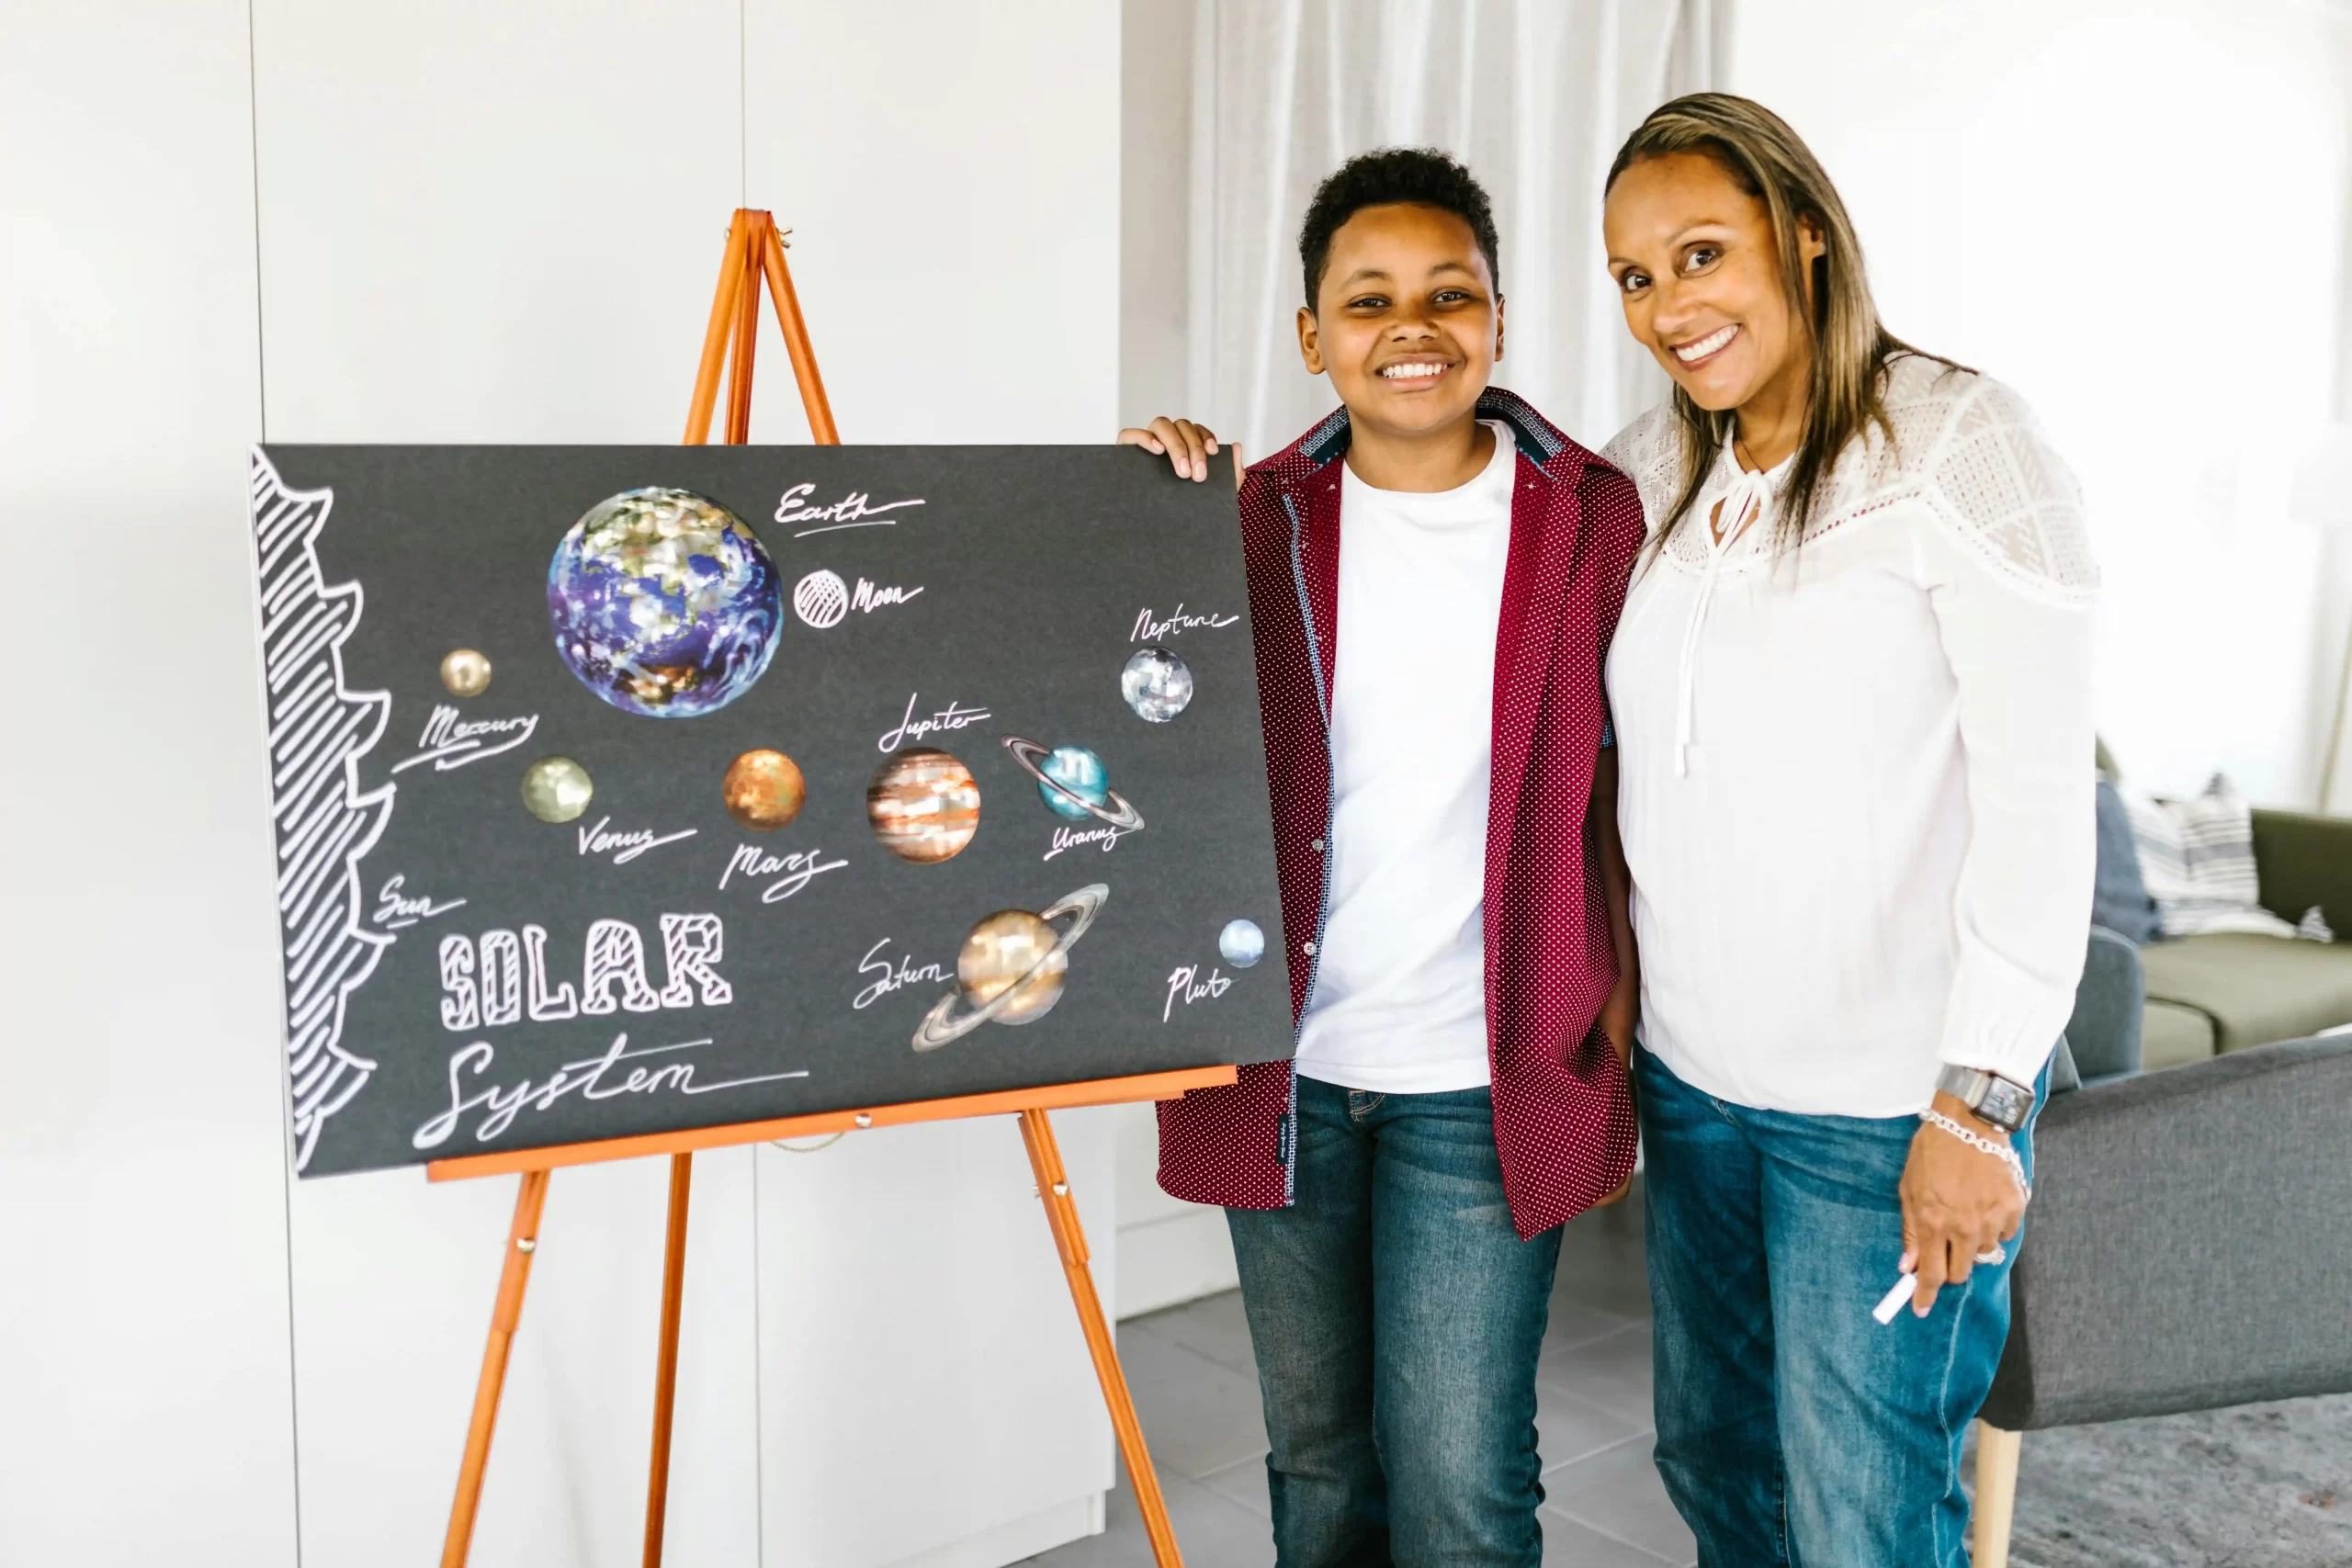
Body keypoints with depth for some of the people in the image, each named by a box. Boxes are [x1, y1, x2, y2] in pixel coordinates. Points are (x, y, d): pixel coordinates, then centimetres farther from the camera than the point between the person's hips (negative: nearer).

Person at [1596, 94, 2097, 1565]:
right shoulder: (1658, 467, 6)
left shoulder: (1958, 440, -13)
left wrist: (1979, 1102, -18)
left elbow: (2040, 795, -15)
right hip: (1689, 1070, 6)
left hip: (1887, 1103, -6)